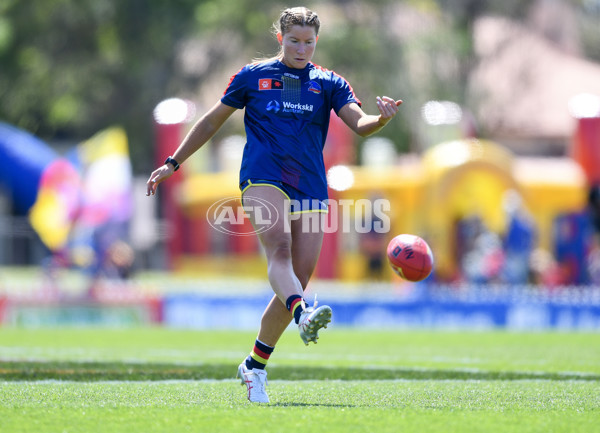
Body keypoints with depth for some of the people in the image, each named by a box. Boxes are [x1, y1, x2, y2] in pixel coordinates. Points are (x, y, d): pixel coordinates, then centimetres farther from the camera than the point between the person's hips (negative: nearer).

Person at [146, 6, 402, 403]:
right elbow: (213, 121, 19)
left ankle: (255, 367, 14)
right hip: (263, 179, -3)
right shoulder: (253, 76, 10)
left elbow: (360, 124, -3)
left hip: (310, 190, 3)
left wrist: (382, 118, -26)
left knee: (299, 278, -1)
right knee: (279, 248, -30)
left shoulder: (329, 84, 12)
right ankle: (304, 315, -57)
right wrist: (173, 163, 18)